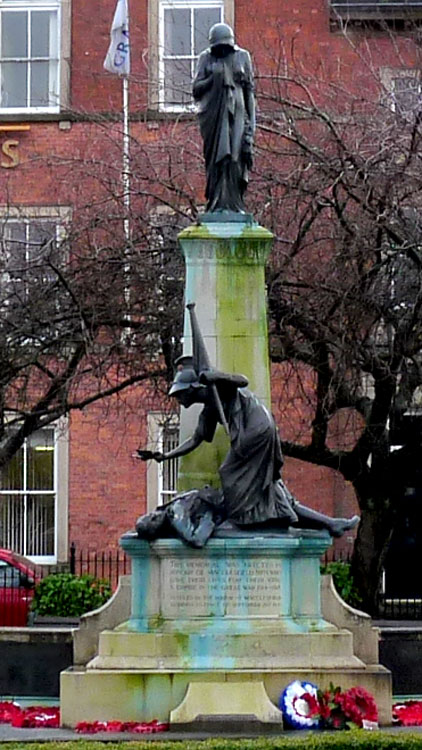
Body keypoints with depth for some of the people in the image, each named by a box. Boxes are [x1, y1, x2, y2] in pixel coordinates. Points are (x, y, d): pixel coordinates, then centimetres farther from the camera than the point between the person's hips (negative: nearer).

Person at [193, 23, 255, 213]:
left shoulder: (242, 57, 9)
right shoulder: (206, 58, 7)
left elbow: (249, 90, 12)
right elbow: (196, 89, 4)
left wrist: (250, 121, 6)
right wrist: (213, 78, -14)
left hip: (236, 113, 1)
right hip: (213, 115, -1)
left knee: (236, 159, -6)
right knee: (216, 160, -7)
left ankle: (235, 205, -3)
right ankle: (217, 204, -9)